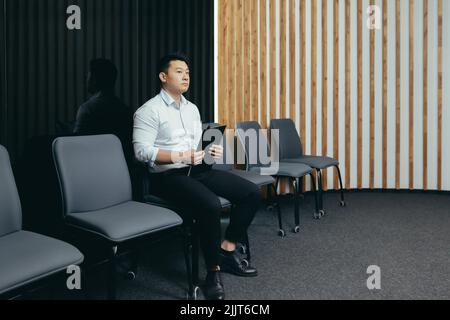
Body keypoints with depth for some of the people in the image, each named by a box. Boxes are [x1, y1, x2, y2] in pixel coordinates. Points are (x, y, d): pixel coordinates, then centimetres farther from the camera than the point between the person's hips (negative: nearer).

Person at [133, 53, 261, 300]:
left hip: (198, 170, 8)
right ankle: (214, 271, -16)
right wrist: (181, 156, -24)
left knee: (251, 193, -7)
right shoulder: (149, 110, -6)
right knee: (211, 205, -35)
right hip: (169, 175, -7)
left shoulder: (192, 108, 18)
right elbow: (142, 151, -16)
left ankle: (227, 250, 2)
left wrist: (212, 152, 0)